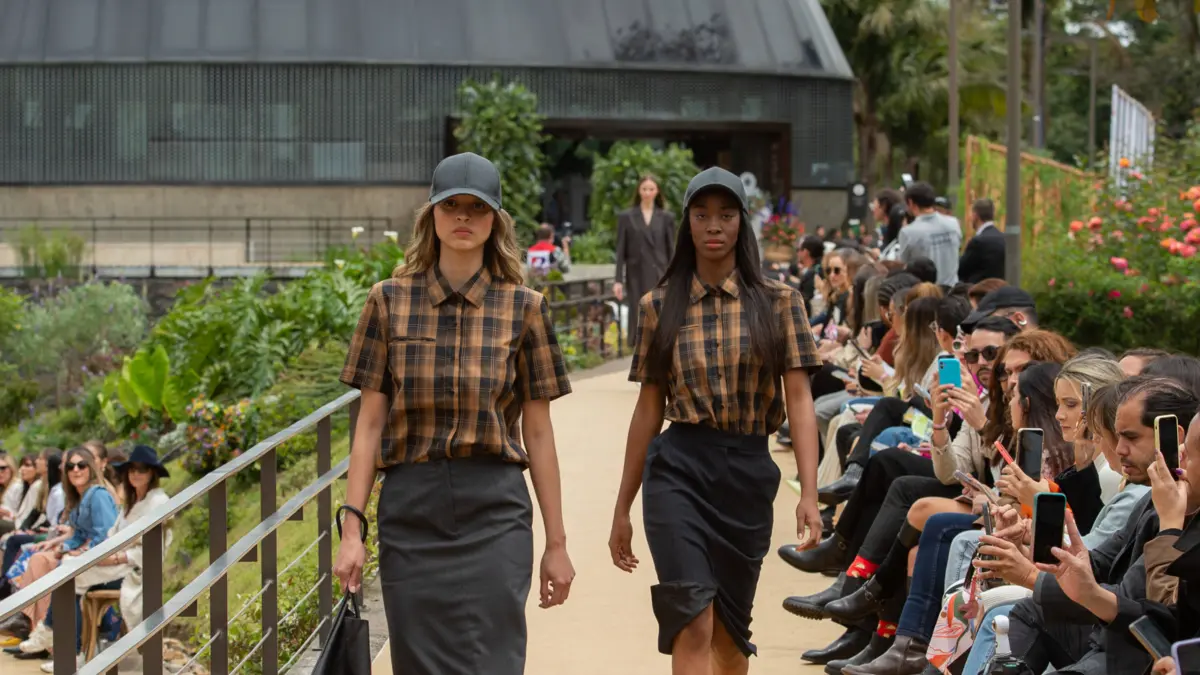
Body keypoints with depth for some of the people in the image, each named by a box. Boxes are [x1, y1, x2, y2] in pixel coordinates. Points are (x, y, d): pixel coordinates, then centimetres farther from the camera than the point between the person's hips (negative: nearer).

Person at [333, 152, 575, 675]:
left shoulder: (523, 307, 3)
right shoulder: (390, 300, 5)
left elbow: (538, 432, 5)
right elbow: (370, 423, 5)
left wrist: (556, 543, 5)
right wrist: (352, 528, -1)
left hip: (494, 514, -1)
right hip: (410, 511, 1)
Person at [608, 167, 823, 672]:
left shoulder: (778, 302, 3)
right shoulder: (659, 306, 5)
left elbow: (799, 399, -2)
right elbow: (649, 408, 10)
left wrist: (809, 493, -13)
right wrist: (622, 509, 11)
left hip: (749, 473, 1)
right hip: (678, 469, -1)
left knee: (730, 629, 12)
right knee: (693, 625, -15)